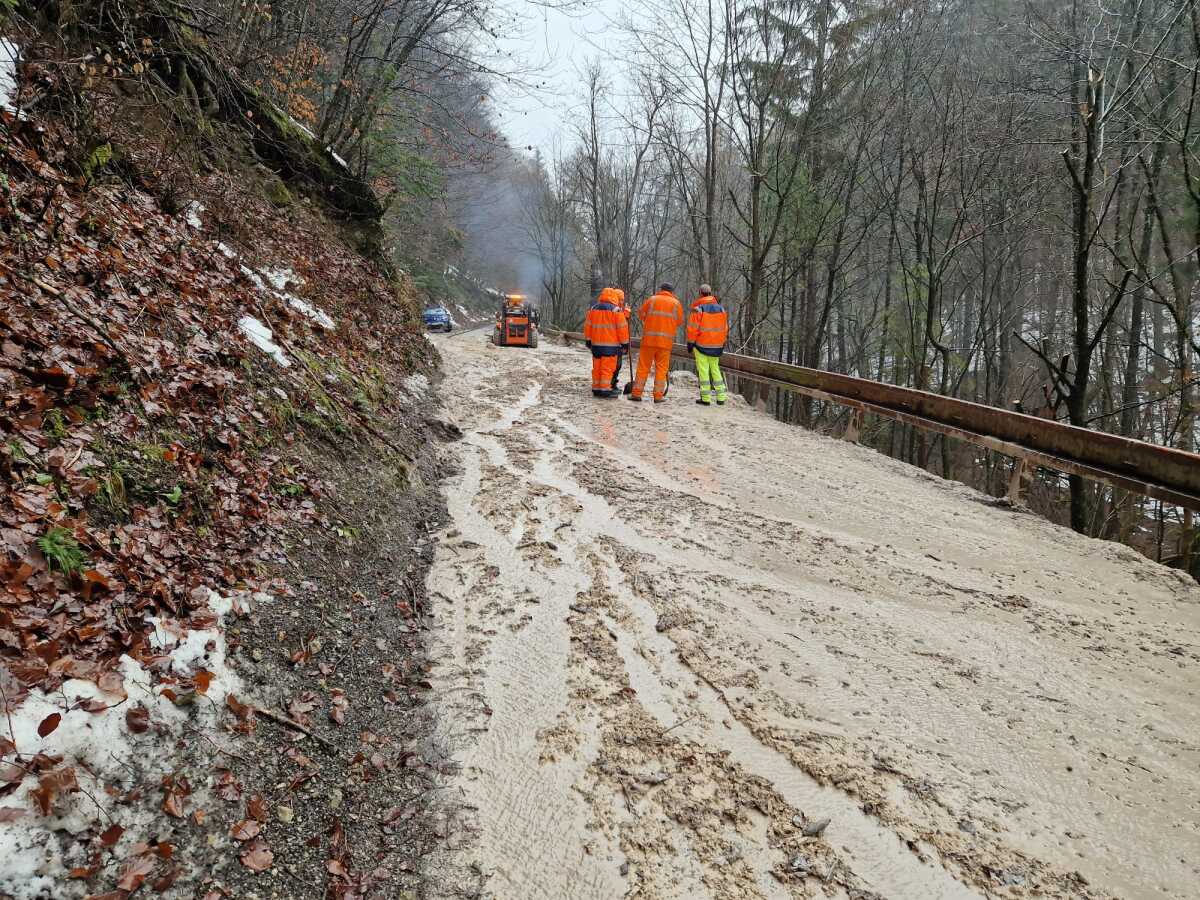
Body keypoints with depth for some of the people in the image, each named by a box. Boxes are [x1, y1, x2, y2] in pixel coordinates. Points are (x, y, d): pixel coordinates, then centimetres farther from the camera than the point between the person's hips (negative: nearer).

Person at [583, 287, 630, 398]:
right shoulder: (616, 310, -7)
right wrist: (625, 343, 0)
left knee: (597, 367, 11)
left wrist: (588, 340, 21)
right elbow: (622, 328, -6)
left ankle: (596, 389, 16)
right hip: (610, 344, -5)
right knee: (608, 367, -4)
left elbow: (587, 325, 13)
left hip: (596, 343, 5)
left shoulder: (592, 309, 9)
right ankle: (605, 389, -7)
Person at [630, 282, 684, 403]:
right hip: (666, 341, 0)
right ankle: (658, 395, 4)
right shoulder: (676, 303, 5)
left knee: (643, 366, 5)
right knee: (661, 368, 6)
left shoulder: (652, 299, 4)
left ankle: (637, 393, 6)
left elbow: (641, 314, 10)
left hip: (649, 339, 0)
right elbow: (680, 321, 7)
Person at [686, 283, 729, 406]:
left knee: (703, 370, 0)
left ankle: (706, 398, -2)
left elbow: (692, 329, -11)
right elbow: (725, 328, 12)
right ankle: (721, 397, 11)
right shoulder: (721, 308, 7)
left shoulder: (698, 309, -10)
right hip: (717, 346, 5)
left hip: (701, 345, -5)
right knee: (715, 369, 14)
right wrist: (722, 344, 20)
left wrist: (690, 344, -2)